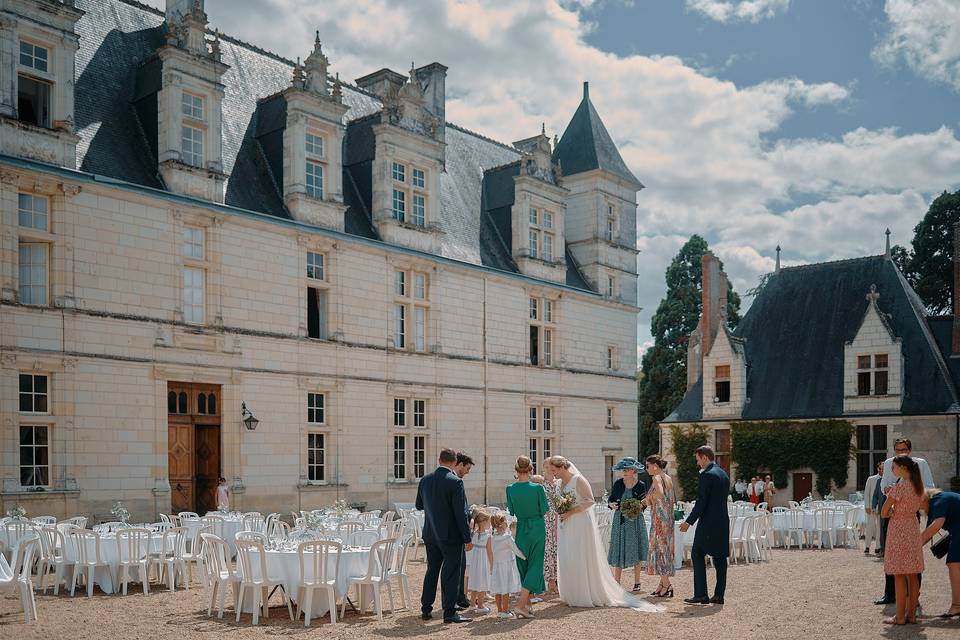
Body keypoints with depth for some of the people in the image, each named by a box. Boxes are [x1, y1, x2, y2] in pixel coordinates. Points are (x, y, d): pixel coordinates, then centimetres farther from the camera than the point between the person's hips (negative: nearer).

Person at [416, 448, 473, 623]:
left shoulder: (425, 480, 1)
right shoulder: (455, 482, -17)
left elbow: (419, 505, 14)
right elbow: (461, 513, -17)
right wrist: (467, 538, -12)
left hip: (430, 535, 6)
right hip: (451, 536, -6)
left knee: (431, 571, 17)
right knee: (451, 574, 1)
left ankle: (426, 609, 22)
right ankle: (449, 612, 3)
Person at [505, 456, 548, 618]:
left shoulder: (510, 489, -9)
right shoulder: (538, 488, -16)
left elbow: (511, 511, 0)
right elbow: (544, 510, -7)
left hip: (521, 528, 3)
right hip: (537, 528, -3)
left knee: (523, 566, 16)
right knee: (535, 565, 3)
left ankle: (527, 603, 22)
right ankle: (521, 604, -9)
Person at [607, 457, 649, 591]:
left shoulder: (640, 485, -3)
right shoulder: (618, 483, 0)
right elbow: (611, 500, 6)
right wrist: (612, 505, -16)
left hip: (635, 521, -1)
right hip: (620, 520, 1)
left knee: (636, 551, 4)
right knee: (619, 549, 0)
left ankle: (637, 582, 14)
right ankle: (616, 582, 6)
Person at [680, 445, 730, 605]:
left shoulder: (706, 475, -14)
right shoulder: (724, 474, 14)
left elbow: (701, 503, -17)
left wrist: (689, 522, -12)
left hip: (708, 523, -9)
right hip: (723, 521, 9)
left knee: (698, 555, -2)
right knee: (720, 558, 9)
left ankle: (701, 595, -5)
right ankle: (719, 595, 11)